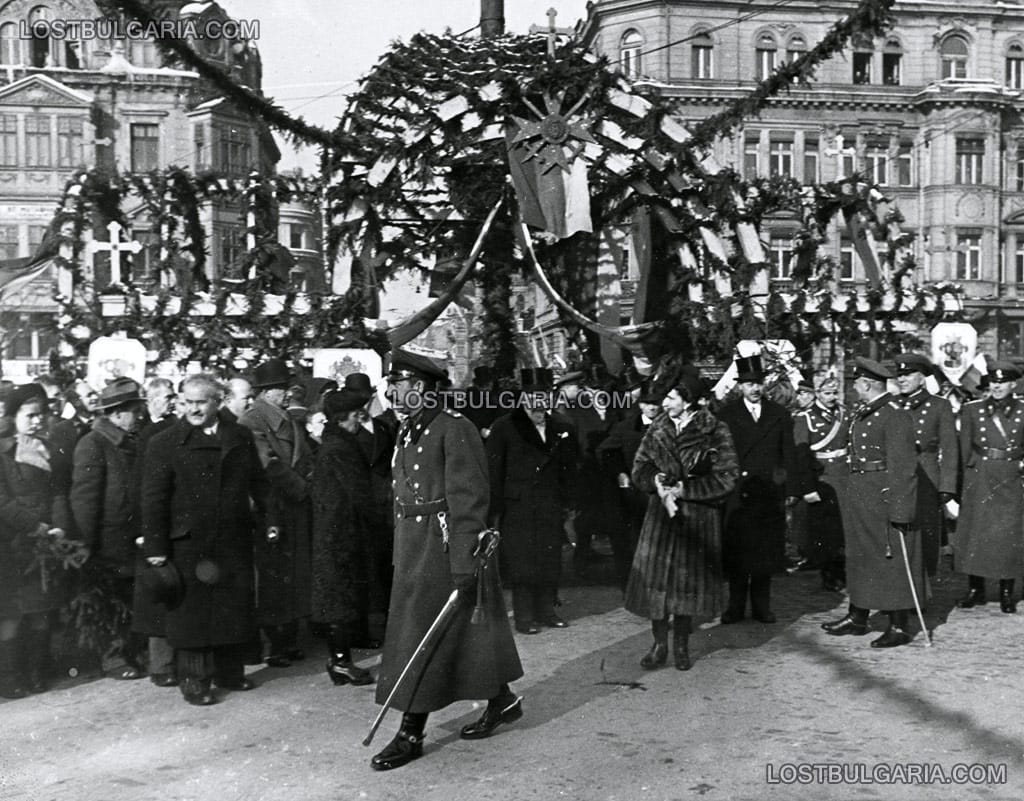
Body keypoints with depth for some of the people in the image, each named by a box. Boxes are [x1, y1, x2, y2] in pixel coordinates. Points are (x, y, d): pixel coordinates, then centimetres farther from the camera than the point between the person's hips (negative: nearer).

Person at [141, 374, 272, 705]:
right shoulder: (165, 443, -2)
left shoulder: (241, 437, 8)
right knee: (192, 612, 2)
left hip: (235, 541, 4)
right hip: (189, 544, -4)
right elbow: (153, 499, -4)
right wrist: (156, 547, -8)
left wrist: (268, 519, 8)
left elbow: (258, 483, 15)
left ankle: (230, 672, 25)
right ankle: (195, 680, 14)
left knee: (236, 607, 10)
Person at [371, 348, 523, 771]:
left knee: (423, 638, -3)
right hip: (413, 547, 9)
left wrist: (464, 564, -22)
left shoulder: (454, 429, -16)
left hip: (445, 546, -9)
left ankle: (411, 735, 8)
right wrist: (401, 556, 15)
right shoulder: (409, 431, 12)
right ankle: (502, 701, 32)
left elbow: (468, 501, -19)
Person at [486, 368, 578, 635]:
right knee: (521, 562, -2)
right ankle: (524, 616, 8)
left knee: (550, 561, 7)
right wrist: (495, 510, -7)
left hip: (551, 509, 4)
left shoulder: (562, 429, 8)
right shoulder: (504, 428, -4)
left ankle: (546, 610, 20)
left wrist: (568, 504, 9)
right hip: (517, 509, -4)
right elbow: (493, 472, -4)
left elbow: (568, 471, 13)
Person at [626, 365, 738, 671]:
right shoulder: (657, 429, 5)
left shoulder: (715, 432, -6)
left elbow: (726, 479, -10)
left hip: (698, 517, -2)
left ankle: (681, 645, 21)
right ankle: (659, 644, 12)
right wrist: (658, 482, -17)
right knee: (656, 575, 0)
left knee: (689, 577, 5)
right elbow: (639, 471, 5)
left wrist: (682, 490, -15)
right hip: (660, 513, 3)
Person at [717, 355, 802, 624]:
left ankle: (761, 605, 16)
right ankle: (736, 605, 11)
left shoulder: (779, 414, 11)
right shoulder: (726, 414, 3)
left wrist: (792, 488, 3)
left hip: (770, 494, 2)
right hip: (737, 493, -2)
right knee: (736, 550, 1)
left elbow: (789, 455, 10)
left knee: (767, 550, 5)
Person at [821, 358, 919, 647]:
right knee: (860, 556, 16)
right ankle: (857, 618, 28)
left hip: (884, 498, -9)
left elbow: (903, 466, -19)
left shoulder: (895, 415, -16)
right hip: (859, 497, 9)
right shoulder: (859, 413, 12)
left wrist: (899, 510, -22)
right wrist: (849, 495, 13)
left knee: (891, 560, 0)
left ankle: (899, 628, 10)